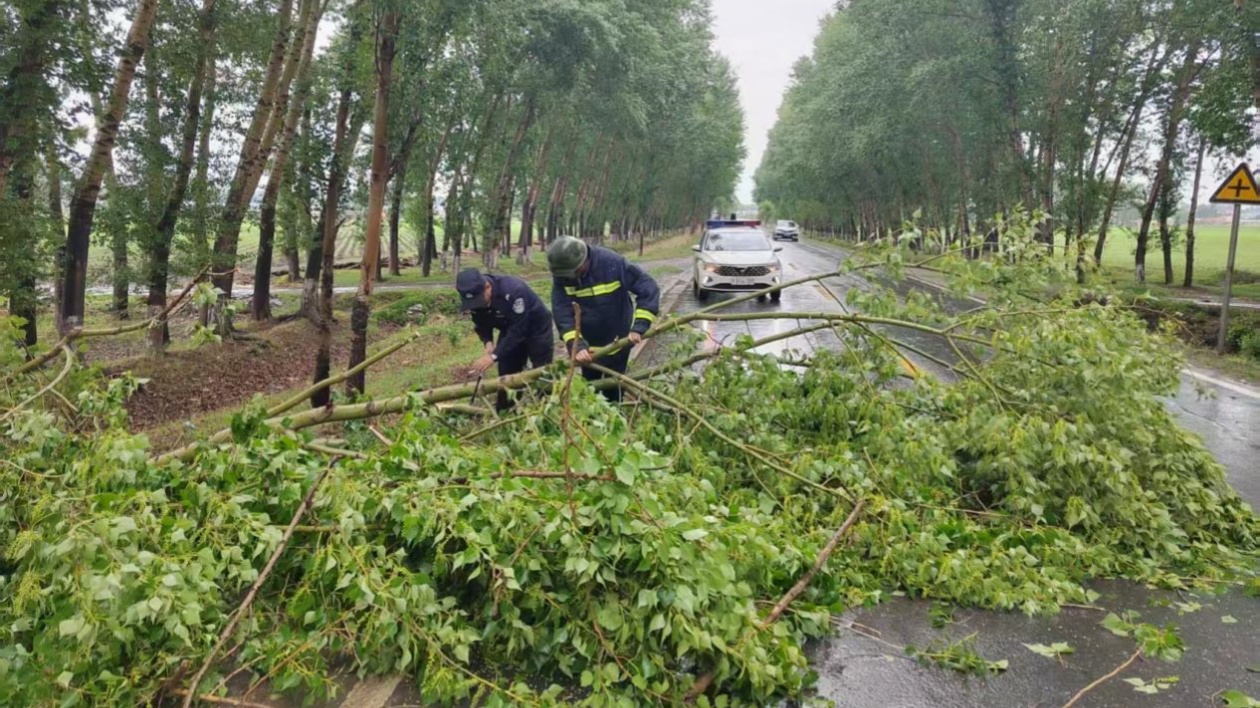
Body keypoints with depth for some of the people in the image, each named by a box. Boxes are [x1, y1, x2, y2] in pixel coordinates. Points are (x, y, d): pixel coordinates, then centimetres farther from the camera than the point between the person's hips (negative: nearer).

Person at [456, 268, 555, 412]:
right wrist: (488, 343, -22)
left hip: (536, 328, -6)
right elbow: (481, 324, -2)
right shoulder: (475, 297, -19)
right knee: (506, 373, 4)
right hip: (509, 329, 6)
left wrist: (494, 356, -40)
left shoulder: (513, 290, -39)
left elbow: (518, 330, -37)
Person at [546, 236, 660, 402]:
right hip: (588, 344, 3)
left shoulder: (612, 263, -29)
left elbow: (648, 288, -27)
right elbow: (562, 312, -24)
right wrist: (576, 344, -37)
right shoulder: (561, 275, -19)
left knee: (613, 388, 10)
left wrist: (639, 326, -33)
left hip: (617, 341, -3)